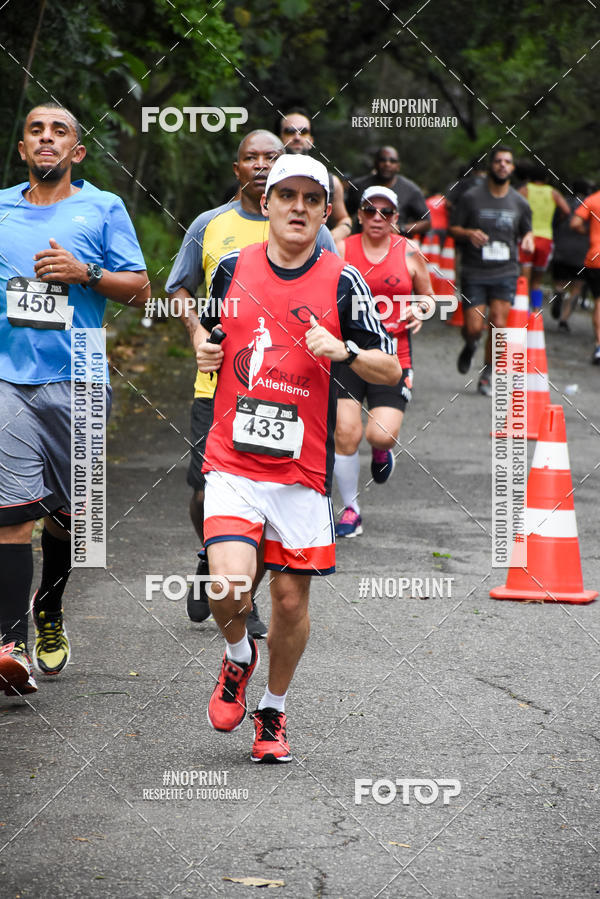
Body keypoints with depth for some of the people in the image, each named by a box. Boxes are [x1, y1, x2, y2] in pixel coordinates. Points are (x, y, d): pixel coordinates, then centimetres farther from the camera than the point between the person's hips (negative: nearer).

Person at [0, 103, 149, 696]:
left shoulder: (103, 209, 7)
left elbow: (139, 289, 4)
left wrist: (85, 273, -11)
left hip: (75, 380, 0)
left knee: (63, 510, 9)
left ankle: (49, 613, 33)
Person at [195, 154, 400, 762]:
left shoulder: (342, 282, -1)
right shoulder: (233, 268, 5)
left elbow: (391, 369, 0)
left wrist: (344, 351, -19)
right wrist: (205, 352, 1)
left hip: (303, 468, 0)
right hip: (232, 461, 0)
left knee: (291, 598, 4)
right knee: (229, 582, -18)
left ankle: (273, 711, 28)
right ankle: (239, 655, 15)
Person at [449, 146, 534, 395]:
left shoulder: (520, 203, 6)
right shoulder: (471, 197, -2)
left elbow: (526, 230, 20)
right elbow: (453, 229, 3)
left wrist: (528, 239, -4)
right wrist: (469, 233, -18)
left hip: (505, 273, 1)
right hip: (474, 272, -1)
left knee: (498, 324, -9)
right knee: (474, 327, -7)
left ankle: (487, 376, 7)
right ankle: (470, 346, 31)